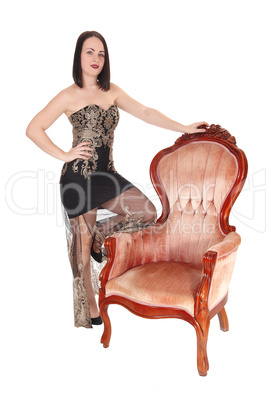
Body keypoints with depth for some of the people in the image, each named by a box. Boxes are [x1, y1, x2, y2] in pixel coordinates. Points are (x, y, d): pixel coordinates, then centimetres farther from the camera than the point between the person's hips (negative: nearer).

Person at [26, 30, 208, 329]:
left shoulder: (112, 92, 12)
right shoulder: (69, 97, -4)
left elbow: (145, 113, 12)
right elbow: (33, 129, -5)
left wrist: (184, 128, 7)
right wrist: (64, 155, -8)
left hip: (107, 174, 6)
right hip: (79, 177, -5)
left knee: (147, 213, -7)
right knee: (83, 240, 3)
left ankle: (102, 233, 19)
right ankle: (89, 304, 22)